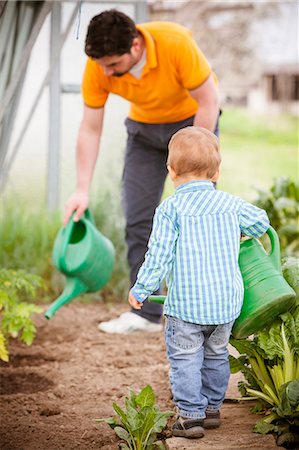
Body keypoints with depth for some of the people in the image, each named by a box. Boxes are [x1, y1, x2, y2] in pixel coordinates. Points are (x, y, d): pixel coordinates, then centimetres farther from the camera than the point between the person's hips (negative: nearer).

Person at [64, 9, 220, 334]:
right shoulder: (97, 66, -25)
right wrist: (82, 190, -20)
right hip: (144, 126, 4)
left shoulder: (176, 43, -35)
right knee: (137, 218, -3)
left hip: (193, 119, -3)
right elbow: (89, 130, -16)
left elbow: (208, 102, -24)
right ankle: (145, 313, 3)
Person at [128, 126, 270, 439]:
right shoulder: (230, 204, 4)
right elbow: (261, 223, 19)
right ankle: (212, 407, 29)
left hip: (186, 303, -4)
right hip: (227, 300, 5)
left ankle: (191, 414, 1)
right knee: (216, 355, 20)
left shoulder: (169, 209, -9)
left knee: (184, 357, 5)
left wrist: (140, 290, -3)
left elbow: (159, 255, -13)